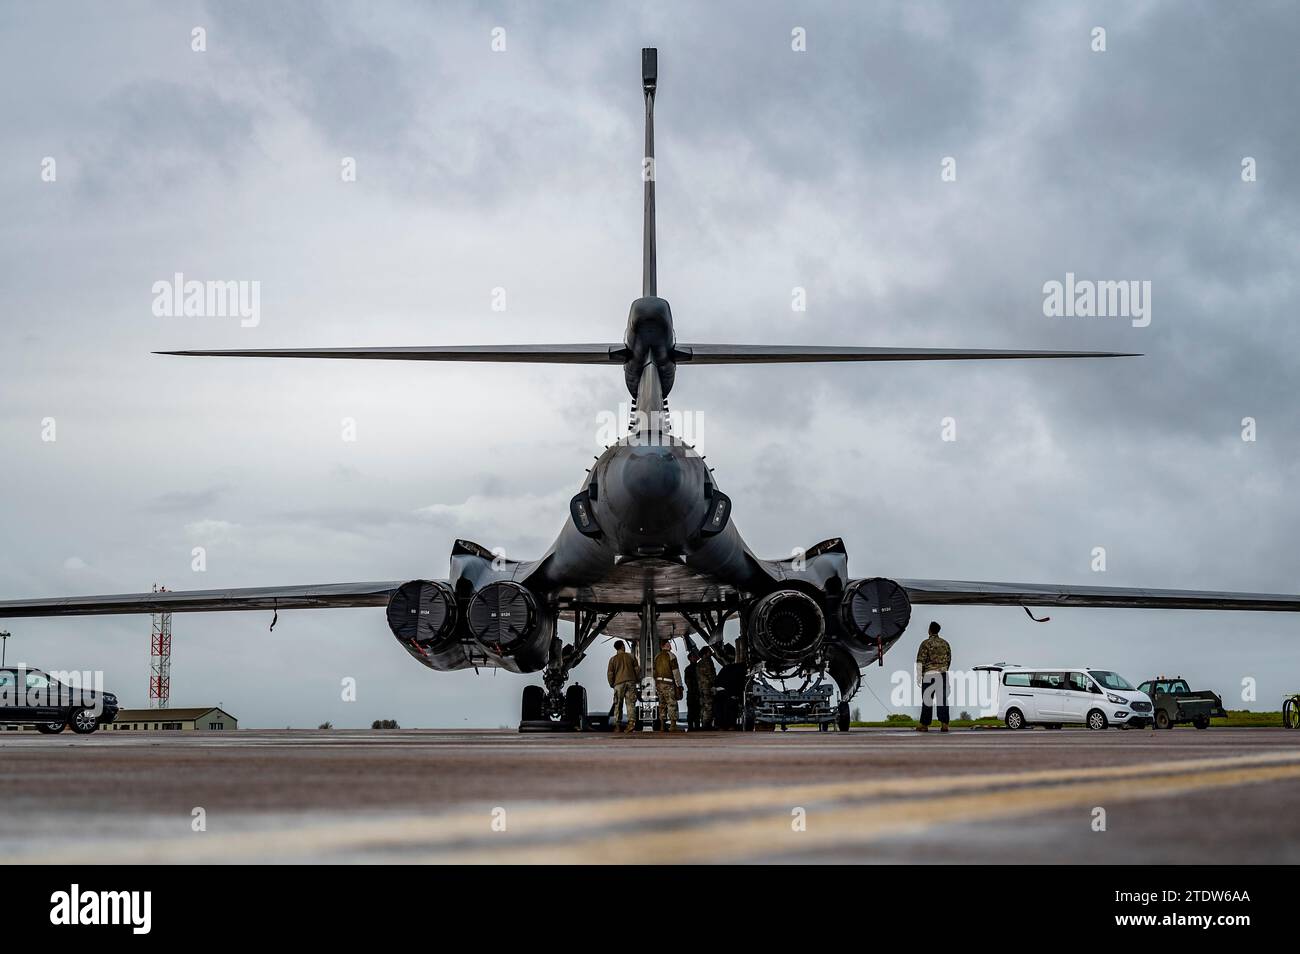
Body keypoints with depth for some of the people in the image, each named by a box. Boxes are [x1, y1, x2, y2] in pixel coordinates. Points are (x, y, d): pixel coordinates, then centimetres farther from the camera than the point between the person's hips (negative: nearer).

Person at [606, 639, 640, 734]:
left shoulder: (613, 659, 3)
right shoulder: (631, 656, 6)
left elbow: (610, 673, 2)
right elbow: (637, 669, 6)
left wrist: (612, 684, 15)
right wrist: (638, 680, 18)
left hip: (619, 683, -1)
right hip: (631, 682, 1)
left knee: (617, 705, 6)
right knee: (631, 704, -2)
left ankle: (616, 726, 3)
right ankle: (631, 724, -16)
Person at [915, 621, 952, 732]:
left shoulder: (926, 643, -7)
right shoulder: (945, 643, 10)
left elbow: (920, 661, -10)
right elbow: (949, 660, 17)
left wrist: (919, 676, -8)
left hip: (929, 674, -4)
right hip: (943, 675, 4)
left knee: (927, 700, 0)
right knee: (942, 700, 2)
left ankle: (924, 725, 2)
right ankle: (944, 724, -6)